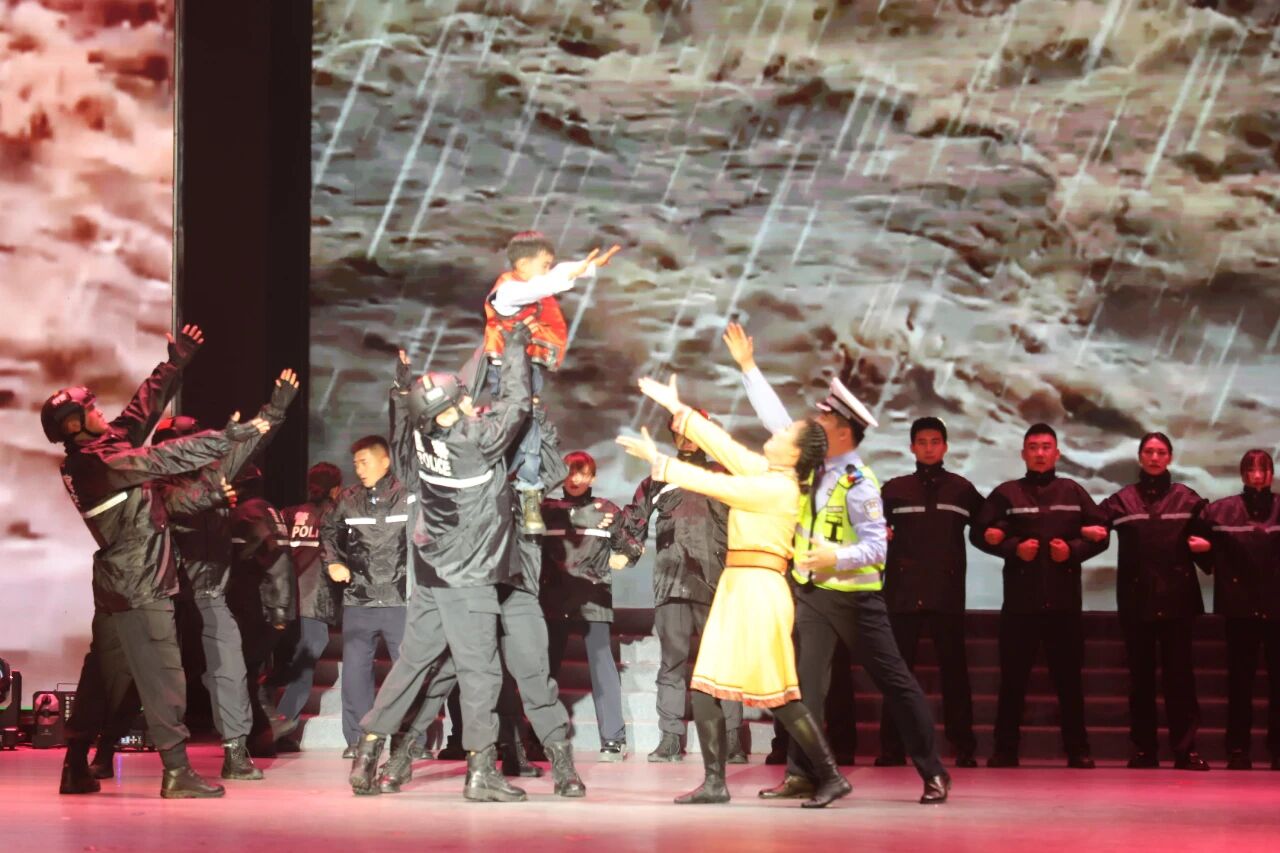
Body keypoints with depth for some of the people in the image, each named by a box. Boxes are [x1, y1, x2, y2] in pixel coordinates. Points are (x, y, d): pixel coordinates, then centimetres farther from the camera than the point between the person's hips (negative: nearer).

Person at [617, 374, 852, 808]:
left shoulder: (779, 487, -13)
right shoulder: (764, 474, 12)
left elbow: (716, 484, -14)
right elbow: (722, 444, 17)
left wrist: (659, 461, -8)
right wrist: (676, 408, 18)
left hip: (759, 590, -9)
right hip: (737, 588, 9)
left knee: (778, 694, -7)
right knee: (704, 686, 4)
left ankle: (830, 776, -1)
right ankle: (714, 782, 6)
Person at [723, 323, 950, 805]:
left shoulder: (859, 484, -18)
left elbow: (876, 547, -19)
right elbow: (776, 419, 10)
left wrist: (836, 557, -33)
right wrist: (748, 367, 13)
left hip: (854, 597, -7)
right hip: (810, 592, 7)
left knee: (893, 680, 0)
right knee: (806, 683, 3)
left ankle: (933, 772, 6)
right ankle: (801, 773, 6)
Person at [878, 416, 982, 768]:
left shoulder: (961, 489, 9)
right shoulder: (894, 489, 10)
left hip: (947, 594, -1)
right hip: (903, 592, 1)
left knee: (954, 669, 1)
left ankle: (964, 747, 5)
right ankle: (892, 747, 5)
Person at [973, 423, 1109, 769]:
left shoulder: (1074, 492, 10)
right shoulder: (1006, 493, 6)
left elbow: (1101, 534, 8)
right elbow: (979, 532, 0)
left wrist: (1073, 550, -10)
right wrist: (1013, 548, -14)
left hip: (1064, 600, 1)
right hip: (1020, 600, -1)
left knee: (1069, 677, 4)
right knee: (1013, 677, 2)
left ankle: (1078, 750, 11)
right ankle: (1005, 749, 9)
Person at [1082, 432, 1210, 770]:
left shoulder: (1186, 498, 9)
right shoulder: (1122, 500, 9)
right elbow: (1090, 526, 2)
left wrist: (1206, 544, -12)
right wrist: (1086, 531, -19)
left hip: (1177, 597, -1)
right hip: (1136, 597, 1)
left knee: (1179, 673, -2)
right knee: (1140, 674, 4)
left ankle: (1186, 749, -1)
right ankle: (1143, 749, 8)